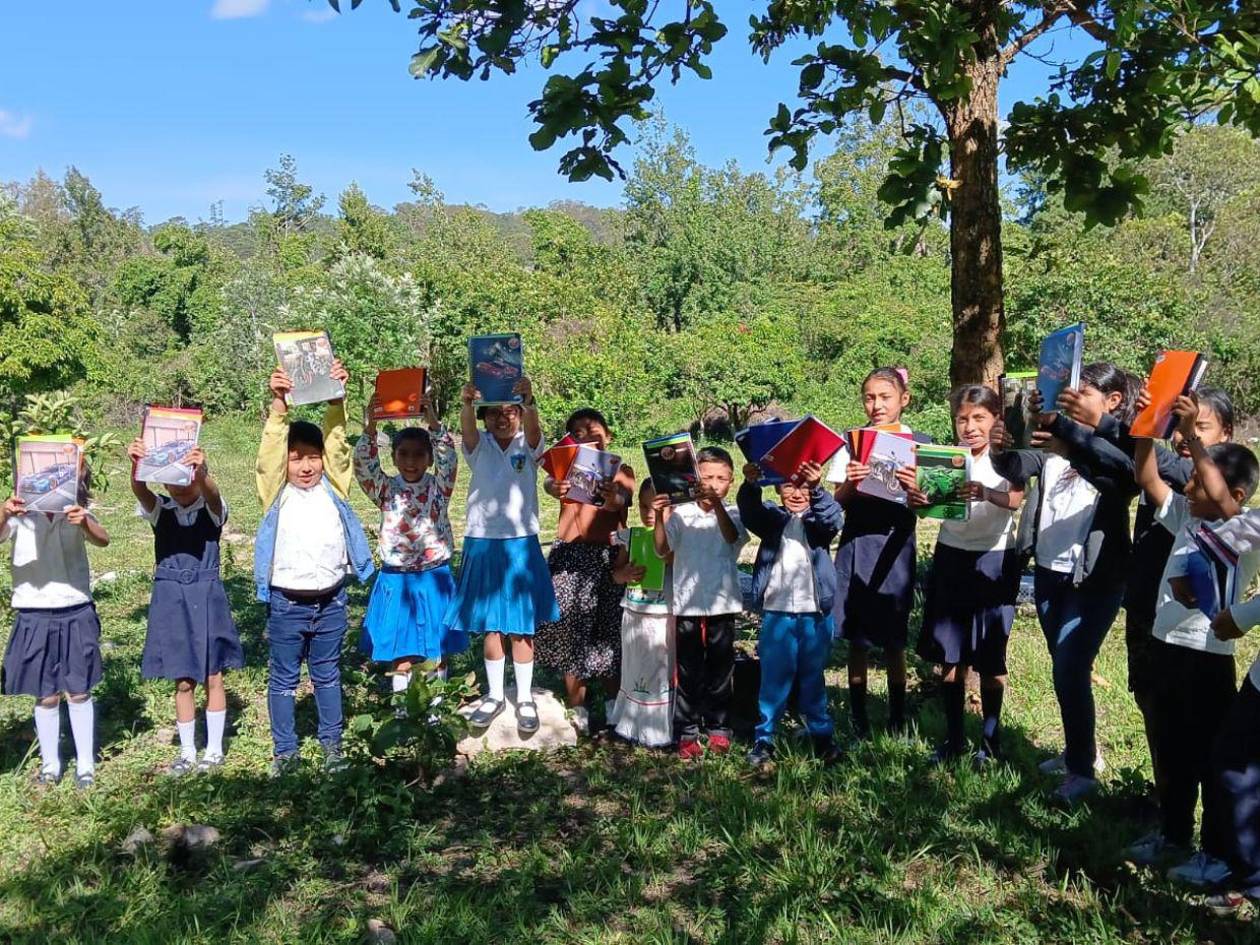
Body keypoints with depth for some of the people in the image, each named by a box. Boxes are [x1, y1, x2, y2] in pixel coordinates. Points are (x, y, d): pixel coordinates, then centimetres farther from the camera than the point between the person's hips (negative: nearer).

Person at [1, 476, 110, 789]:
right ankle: (50, 764, 20)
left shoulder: (75, 514, 1)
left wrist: (84, 522, -40)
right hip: (34, 617, 0)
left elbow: (103, 540, -18)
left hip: (76, 615, 0)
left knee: (79, 692, 5)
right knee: (46, 696, 6)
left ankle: (85, 764, 14)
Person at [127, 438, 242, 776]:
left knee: (212, 676, 7)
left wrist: (199, 470, -52)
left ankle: (214, 749, 20)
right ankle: (187, 751, 23)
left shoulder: (212, 509, -5)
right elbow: (140, 491, -21)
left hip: (206, 597, -2)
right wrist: (135, 465, -44)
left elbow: (211, 494, -29)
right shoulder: (160, 510, 1)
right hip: (171, 599, 2)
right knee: (182, 681, 9)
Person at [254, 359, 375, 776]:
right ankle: (284, 749, 23)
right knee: (283, 679, 10)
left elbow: (336, 440, -11)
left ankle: (332, 742, 31)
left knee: (327, 675, 17)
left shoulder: (333, 487, 1)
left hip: (331, 600, 2)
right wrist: (279, 403, -32)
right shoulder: (277, 492, -4)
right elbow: (271, 448, -18)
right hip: (287, 602, -2)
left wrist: (335, 396, -25)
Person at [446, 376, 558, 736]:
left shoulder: (528, 445, -1)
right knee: (490, 625, 10)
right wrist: (467, 403, -44)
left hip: (521, 544, -1)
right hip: (482, 544, 2)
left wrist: (529, 400, -46)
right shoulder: (479, 446, 2)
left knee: (521, 626, 4)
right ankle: (494, 695, 24)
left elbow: (533, 428, -24)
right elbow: (467, 429, -21)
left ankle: (525, 699, 15)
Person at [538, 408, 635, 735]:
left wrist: (612, 498, -43)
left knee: (610, 629, 7)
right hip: (570, 556, 0)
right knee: (571, 628, 1)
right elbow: (549, 482, -19)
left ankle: (613, 703, 23)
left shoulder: (620, 471, 4)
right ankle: (576, 708, 11)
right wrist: (554, 487, -44)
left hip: (608, 556, 0)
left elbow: (621, 501, -18)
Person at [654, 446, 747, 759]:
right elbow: (662, 550, -9)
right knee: (688, 673, 5)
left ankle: (719, 730, 23)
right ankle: (687, 734, 12)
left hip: (722, 605, 1)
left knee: (720, 672, 10)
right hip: (687, 605, 0)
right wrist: (659, 517, -25)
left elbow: (732, 536, -20)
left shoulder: (733, 514, 2)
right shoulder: (681, 515, 1)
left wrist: (716, 505, -36)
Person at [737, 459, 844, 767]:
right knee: (773, 677, 4)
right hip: (776, 612, 0)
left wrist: (816, 488, -38)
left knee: (813, 678, 12)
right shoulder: (771, 518, 5)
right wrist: (751, 484, -37)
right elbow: (749, 512, -15)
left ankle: (822, 736, 21)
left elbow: (833, 518, -18)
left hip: (816, 613, 1)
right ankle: (764, 739, 11)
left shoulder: (819, 519, 5)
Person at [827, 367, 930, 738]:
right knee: (857, 636, 6)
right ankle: (858, 715, 18)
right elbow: (839, 501, 3)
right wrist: (851, 483, -17)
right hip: (857, 542, 1)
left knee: (893, 637, 6)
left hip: (895, 544, -1)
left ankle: (897, 716, 21)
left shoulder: (920, 443, 2)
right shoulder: (851, 442, 4)